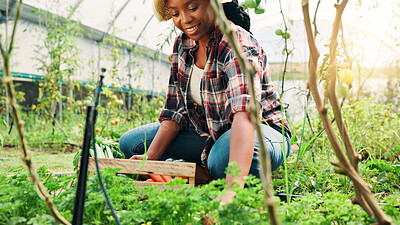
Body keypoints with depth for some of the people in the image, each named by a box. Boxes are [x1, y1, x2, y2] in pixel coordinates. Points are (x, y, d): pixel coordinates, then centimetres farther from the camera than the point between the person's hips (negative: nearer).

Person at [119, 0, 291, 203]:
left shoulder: (238, 47, -26)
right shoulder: (182, 44, -3)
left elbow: (245, 113, -43)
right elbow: (175, 110, -1)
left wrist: (232, 189, -56)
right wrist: (149, 158, -15)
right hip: (209, 134, 7)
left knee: (223, 157, -42)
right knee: (130, 143, -2)